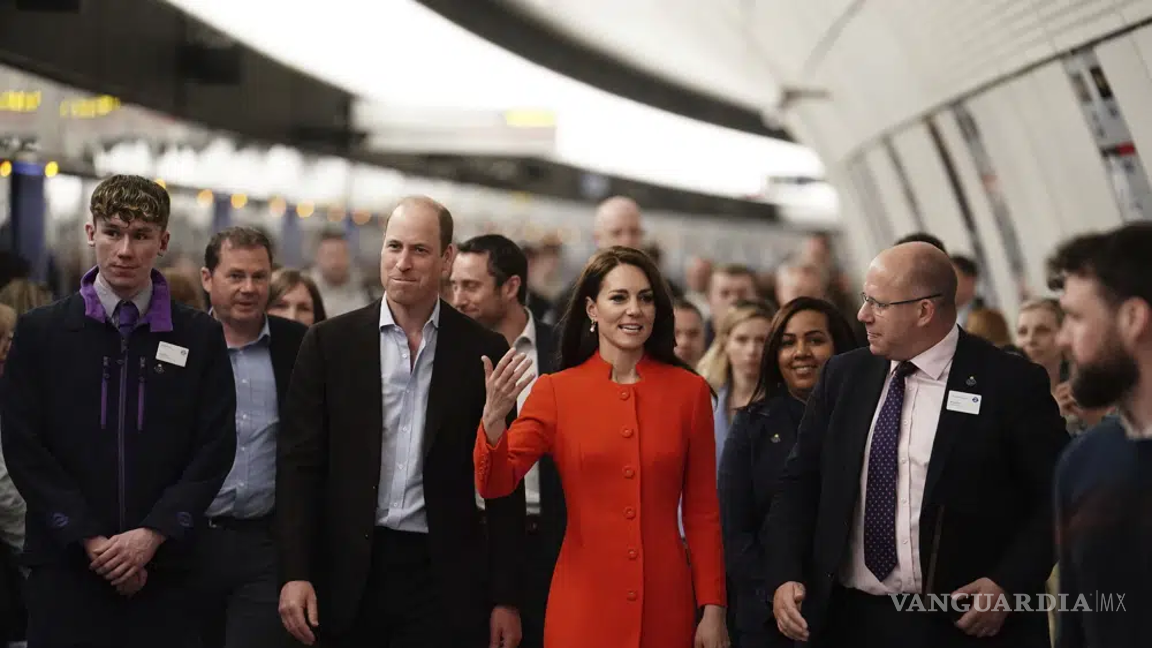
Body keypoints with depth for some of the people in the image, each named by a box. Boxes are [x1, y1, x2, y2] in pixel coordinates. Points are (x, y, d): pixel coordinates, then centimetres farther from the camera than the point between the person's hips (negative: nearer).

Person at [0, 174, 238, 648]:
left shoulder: (201, 337, 6)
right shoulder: (40, 332, 5)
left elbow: (215, 448, 1)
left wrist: (152, 534, -10)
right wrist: (90, 538, -9)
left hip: (165, 567, 0)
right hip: (65, 566, 0)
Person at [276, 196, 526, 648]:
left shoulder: (483, 351, 3)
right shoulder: (330, 342, 3)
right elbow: (300, 463, 1)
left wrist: (505, 597, 0)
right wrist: (295, 573, -8)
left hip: (445, 579, 0)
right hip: (349, 575, 1)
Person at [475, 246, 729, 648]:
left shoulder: (689, 391, 2)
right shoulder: (555, 392, 0)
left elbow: (702, 510, 5)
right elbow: (496, 484, -8)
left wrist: (712, 608, 1)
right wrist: (493, 419, -27)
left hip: (665, 604, 1)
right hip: (583, 605, 0)